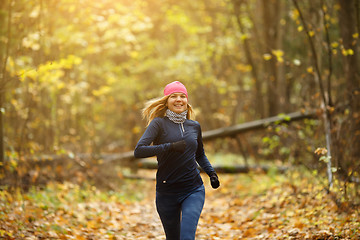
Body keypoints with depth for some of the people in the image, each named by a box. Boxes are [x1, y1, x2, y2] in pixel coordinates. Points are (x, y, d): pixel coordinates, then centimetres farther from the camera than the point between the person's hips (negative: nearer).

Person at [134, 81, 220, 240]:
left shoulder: (194, 126, 9)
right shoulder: (159, 124, -4)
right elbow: (139, 151, -18)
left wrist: (211, 173, 10)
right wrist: (171, 146, -22)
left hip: (194, 190, 2)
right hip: (167, 193, -1)